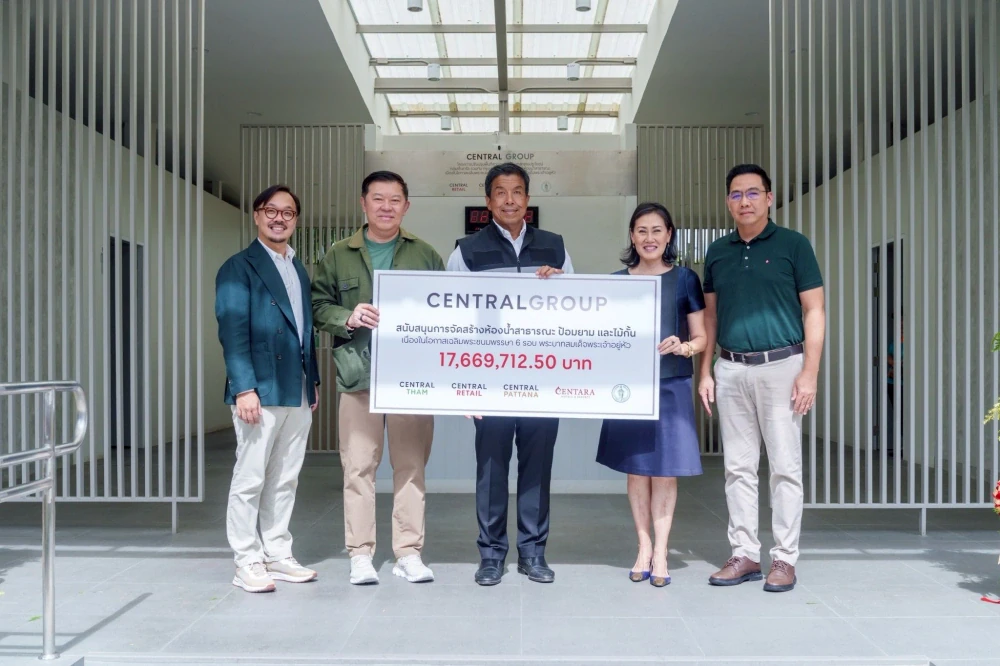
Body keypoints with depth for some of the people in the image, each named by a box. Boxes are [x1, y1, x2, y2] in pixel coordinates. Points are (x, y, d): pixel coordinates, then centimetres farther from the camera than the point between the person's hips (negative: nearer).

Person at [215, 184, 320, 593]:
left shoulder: (299, 271, 18)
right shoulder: (239, 268, -3)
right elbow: (232, 331, -12)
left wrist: (313, 382, 14)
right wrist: (244, 388, -20)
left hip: (298, 394, 7)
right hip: (261, 391, -7)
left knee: (285, 481, 12)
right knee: (250, 480, 1)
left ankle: (277, 555, 21)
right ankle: (248, 564, 10)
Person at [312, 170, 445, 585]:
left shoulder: (426, 255, 11)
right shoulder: (338, 256, 10)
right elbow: (318, 306, 7)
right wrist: (347, 316, -12)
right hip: (359, 376, 0)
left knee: (411, 466, 4)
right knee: (358, 466, 1)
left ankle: (409, 553, 14)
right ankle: (360, 554, 12)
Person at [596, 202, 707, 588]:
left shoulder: (685, 279, 2)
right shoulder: (617, 281, 6)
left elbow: (701, 337, 3)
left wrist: (682, 347, -16)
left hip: (671, 385, -1)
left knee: (664, 470, 2)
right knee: (636, 468, 7)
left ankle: (660, 551, 11)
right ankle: (644, 547, 19)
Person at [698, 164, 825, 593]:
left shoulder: (793, 245, 0)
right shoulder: (717, 252, 12)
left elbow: (814, 312, -2)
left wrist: (809, 373, -10)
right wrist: (705, 372, 8)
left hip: (781, 366, -4)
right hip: (731, 370, 4)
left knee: (785, 467, 1)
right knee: (738, 467, 8)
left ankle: (784, 559, 12)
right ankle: (745, 554, 17)